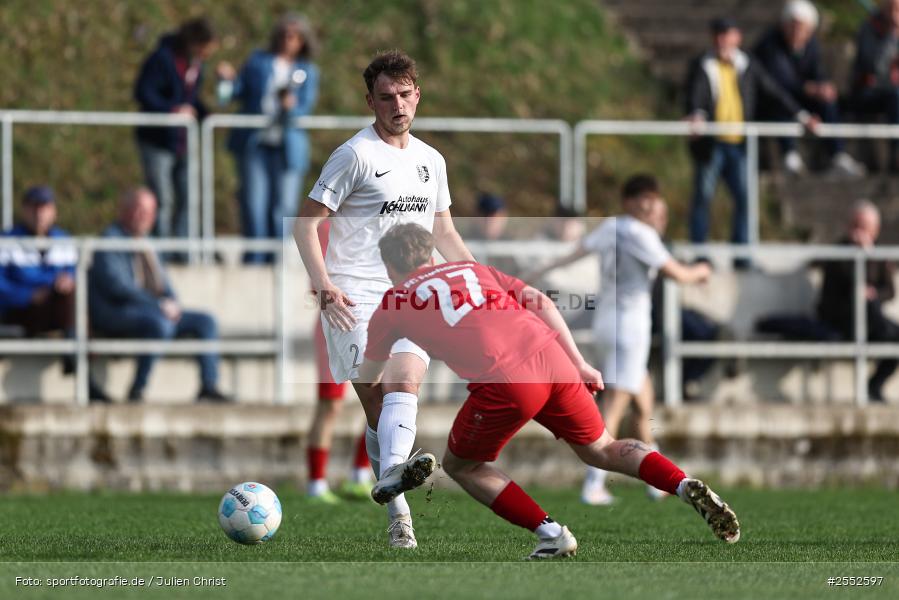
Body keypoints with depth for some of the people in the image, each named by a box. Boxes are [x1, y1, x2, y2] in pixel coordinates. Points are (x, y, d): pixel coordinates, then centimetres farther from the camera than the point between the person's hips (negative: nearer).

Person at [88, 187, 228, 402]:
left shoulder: (147, 246, 21)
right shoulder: (111, 238, -6)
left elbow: (163, 284, 25)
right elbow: (116, 285, -17)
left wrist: (172, 303, 0)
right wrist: (159, 305, -19)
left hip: (154, 312, 9)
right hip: (116, 313, -9)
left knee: (205, 321, -3)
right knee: (160, 325, -37)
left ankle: (209, 386, -7)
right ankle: (137, 391, -32)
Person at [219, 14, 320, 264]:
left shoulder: (307, 70, 13)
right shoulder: (259, 61, 14)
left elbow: (306, 105, 3)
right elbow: (241, 91, 11)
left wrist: (292, 107, -18)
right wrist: (230, 79, -9)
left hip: (287, 147, 0)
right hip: (254, 142, 0)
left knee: (283, 209, -2)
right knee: (254, 205, -6)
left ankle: (276, 261, 5)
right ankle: (254, 260, -3)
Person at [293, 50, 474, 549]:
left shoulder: (431, 161, 17)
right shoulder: (355, 155, -3)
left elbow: (444, 233, 29)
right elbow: (306, 222, -5)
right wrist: (324, 286, -16)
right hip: (355, 298, -4)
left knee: (404, 382, -20)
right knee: (376, 398, -12)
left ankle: (392, 471, -38)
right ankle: (397, 514, -20)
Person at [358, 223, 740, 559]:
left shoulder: (393, 306, 19)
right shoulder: (473, 270, 28)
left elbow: (368, 377, 32)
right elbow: (541, 303, 18)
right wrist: (580, 366, 18)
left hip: (504, 383, -5)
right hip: (552, 361, 5)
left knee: (461, 466, 19)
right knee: (602, 450, 23)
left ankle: (551, 534, 3)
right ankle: (686, 486, -2)